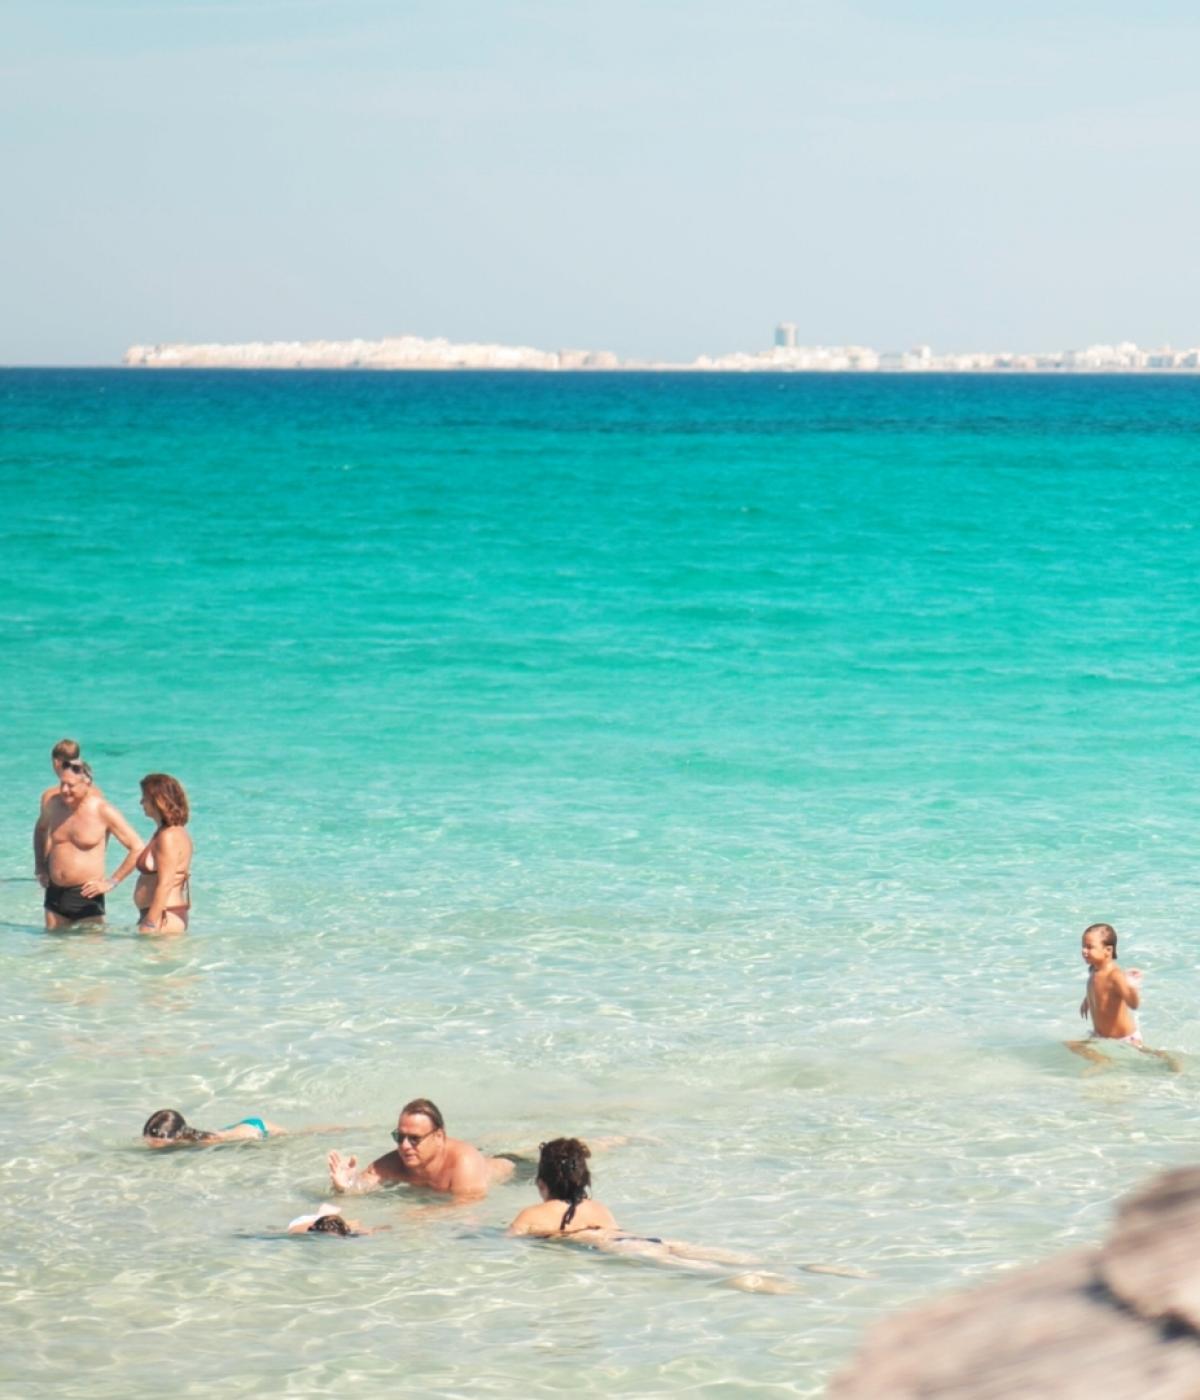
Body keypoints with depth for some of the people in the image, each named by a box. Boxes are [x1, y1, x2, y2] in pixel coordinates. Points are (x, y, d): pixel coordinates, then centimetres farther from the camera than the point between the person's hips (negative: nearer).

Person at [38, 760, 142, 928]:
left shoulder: (102, 811, -11)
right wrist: (41, 867, 18)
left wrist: (112, 882, -9)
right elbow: (44, 830, 29)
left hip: (86, 897, -5)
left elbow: (137, 848, -8)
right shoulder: (54, 804, 5)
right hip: (54, 894, 5)